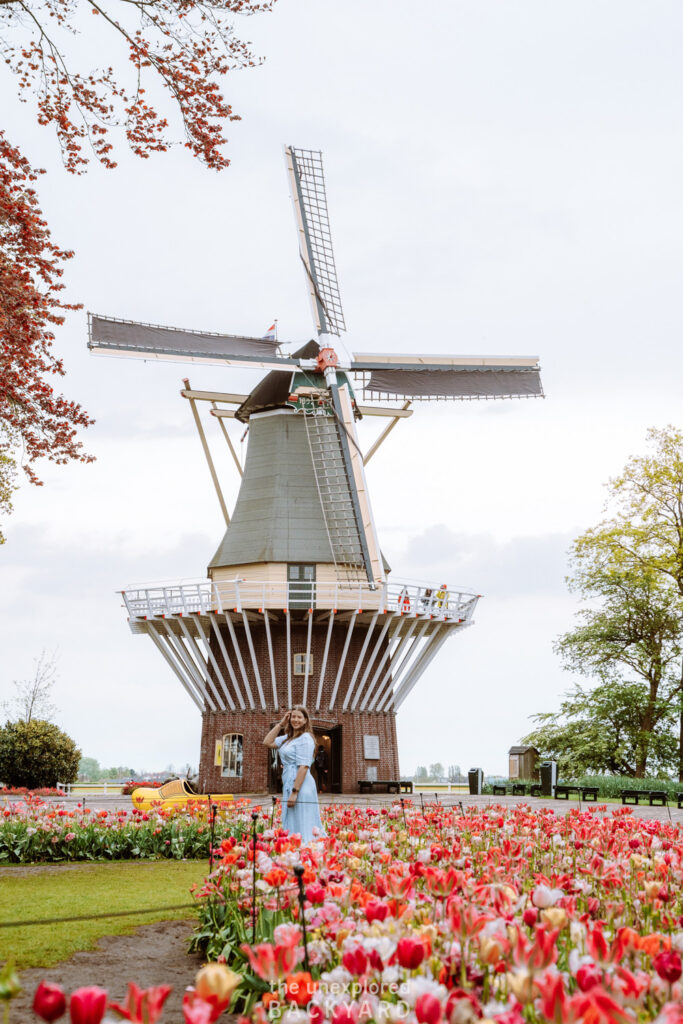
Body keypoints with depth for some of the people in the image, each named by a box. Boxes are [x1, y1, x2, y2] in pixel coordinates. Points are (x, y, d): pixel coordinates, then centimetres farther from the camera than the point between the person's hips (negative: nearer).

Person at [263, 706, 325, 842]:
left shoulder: (305, 738, -11)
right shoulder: (288, 738, 16)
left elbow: (303, 767, -18)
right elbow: (268, 742, 15)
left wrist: (294, 792, -22)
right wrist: (281, 724, 10)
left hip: (300, 785, -9)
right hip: (289, 785, 9)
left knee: (300, 827, -7)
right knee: (292, 825, 12)